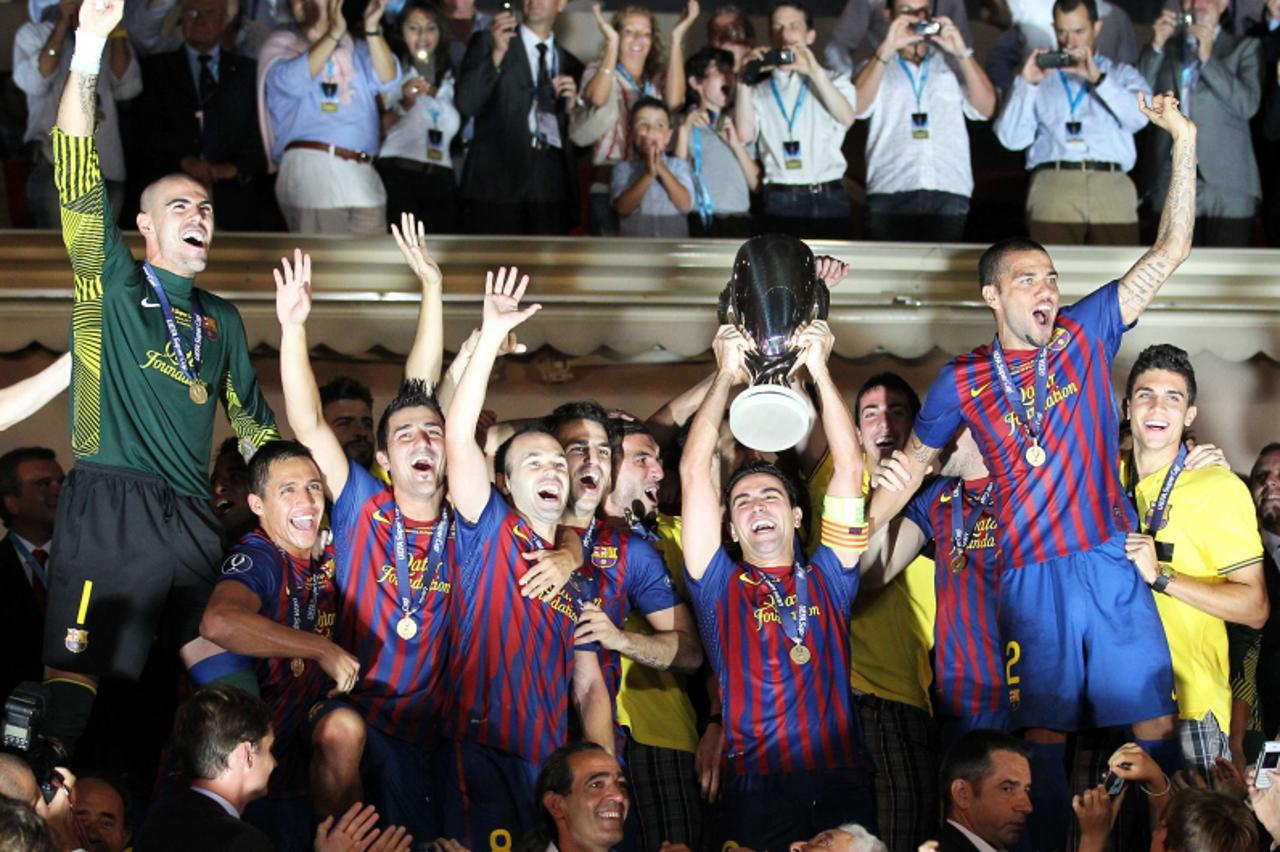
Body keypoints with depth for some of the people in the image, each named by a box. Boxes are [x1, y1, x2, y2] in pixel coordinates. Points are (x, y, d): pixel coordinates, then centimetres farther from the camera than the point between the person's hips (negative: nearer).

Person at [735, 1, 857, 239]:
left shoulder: (833, 81, 14)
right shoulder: (760, 91, 13)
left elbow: (846, 118, -6)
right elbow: (744, 134, -3)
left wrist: (815, 72, -15)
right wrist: (745, 81, -6)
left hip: (829, 197, 0)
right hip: (781, 201, 0)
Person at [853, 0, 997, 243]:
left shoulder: (952, 64, 19)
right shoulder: (878, 66, 18)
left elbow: (986, 108, 5)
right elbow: (858, 106, -2)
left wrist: (962, 52, -3)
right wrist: (887, 48, -7)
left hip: (949, 193, 1)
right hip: (890, 192, -1)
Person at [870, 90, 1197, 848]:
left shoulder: (1087, 333, 5)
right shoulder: (965, 381, 6)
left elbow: (1169, 253, 2)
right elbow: (913, 465, 18)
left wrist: (1185, 143, -6)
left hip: (1112, 560, 0)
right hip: (1032, 574, 0)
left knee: (1153, 721, 0)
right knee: (1045, 732, 4)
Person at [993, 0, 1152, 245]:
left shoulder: (1122, 74, 23)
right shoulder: (1038, 76, 21)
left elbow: (1139, 116, 2)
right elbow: (1011, 138, 8)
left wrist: (1098, 79, -8)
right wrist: (1027, 84, -2)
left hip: (1112, 188, 1)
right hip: (1053, 186, 0)